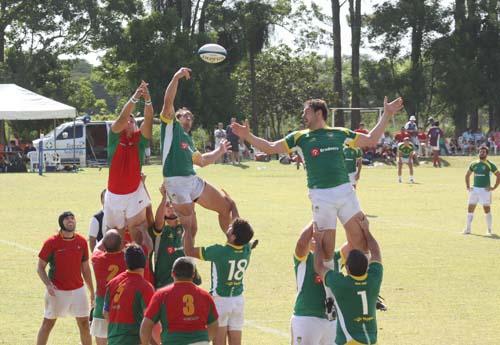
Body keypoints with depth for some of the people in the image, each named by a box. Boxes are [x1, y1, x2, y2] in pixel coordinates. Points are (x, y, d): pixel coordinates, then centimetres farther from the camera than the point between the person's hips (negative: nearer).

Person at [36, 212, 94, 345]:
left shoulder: (82, 241, 2)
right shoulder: (52, 242, -9)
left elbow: (85, 268, 11)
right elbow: (40, 268, -5)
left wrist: (92, 291, 12)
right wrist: (48, 284, -21)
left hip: (78, 289, 3)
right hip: (57, 290, -3)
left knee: (84, 323, 6)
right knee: (48, 323, 4)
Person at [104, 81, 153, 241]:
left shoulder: (139, 138, 0)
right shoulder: (115, 136, -2)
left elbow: (148, 120, -16)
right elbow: (122, 118, -19)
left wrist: (147, 100, -35)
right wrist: (134, 97, -33)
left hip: (135, 193, -1)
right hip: (114, 194, 1)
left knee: (136, 229, -11)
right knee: (114, 235, 12)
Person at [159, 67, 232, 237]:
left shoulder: (188, 139, 28)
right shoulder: (171, 126, 8)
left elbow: (201, 161, 38)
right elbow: (168, 102, -8)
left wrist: (220, 151, 41)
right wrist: (177, 77, -12)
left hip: (193, 181, 8)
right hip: (176, 183, -8)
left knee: (225, 208, 8)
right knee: (188, 227, -9)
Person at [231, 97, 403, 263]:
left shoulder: (340, 133, 12)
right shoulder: (300, 137, 10)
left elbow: (371, 140, 19)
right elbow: (271, 148, 9)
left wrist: (387, 115, 16)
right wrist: (248, 136, -3)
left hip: (345, 191, 1)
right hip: (320, 195, -1)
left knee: (360, 239, -1)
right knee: (326, 245, -2)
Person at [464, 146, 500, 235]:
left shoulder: (490, 165, -4)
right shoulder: (474, 164, 10)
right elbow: (467, 175, 24)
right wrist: (468, 187, 13)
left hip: (485, 190, -4)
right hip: (474, 189, 4)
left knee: (487, 210, -3)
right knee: (470, 209, 1)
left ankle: (489, 230, 7)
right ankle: (468, 229, 8)